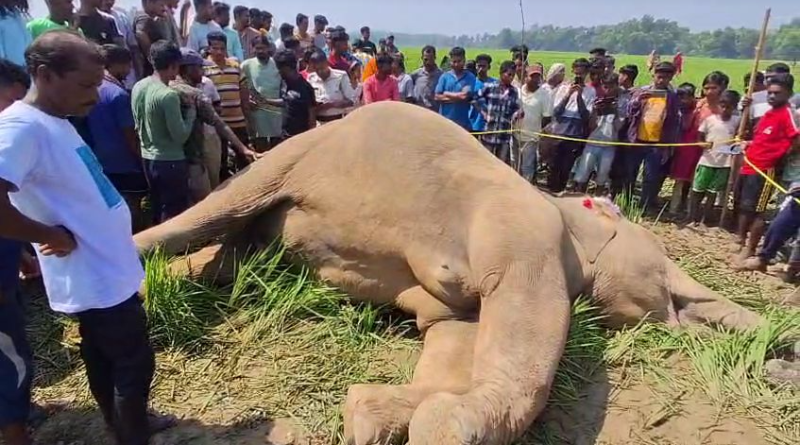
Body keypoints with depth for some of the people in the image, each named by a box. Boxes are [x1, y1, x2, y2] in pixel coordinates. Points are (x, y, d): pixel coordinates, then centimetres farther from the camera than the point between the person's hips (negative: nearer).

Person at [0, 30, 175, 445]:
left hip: (106, 270, 9)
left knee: (105, 362, 24)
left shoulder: (54, 120, 7)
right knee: (134, 365, 6)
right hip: (98, 278, -9)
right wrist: (54, 236, -21)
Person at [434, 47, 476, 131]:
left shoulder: (470, 77, 1)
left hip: (463, 121, -1)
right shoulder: (444, 77, 7)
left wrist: (446, 94, -1)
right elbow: (437, 97, -1)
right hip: (445, 119, 1)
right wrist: (457, 97, -7)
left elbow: (465, 95, -12)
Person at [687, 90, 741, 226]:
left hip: (724, 163, 1)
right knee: (697, 190, 5)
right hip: (706, 161, 0)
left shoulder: (737, 121, 1)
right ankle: (692, 219, 15)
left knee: (713, 192, 8)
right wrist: (704, 144, -19)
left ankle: (705, 221, 17)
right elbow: (699, 137, 1)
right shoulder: (710, 119, -3)